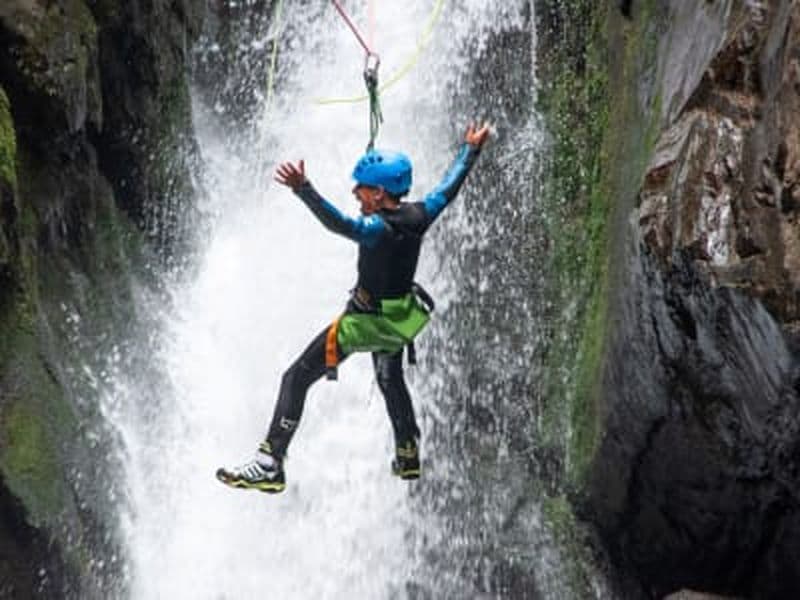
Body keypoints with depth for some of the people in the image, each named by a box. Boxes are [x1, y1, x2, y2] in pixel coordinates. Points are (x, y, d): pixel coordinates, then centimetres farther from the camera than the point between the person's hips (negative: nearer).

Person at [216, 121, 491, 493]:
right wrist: (471, 149, 24)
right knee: (390, 380, 33)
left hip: (363, 322, -8)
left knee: (296, 379, -4)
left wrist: (303, 190, -60)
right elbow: (448, 188, 9)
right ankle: (408, 456, 46)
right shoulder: (418, 217, -8)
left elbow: (340, 224, -49)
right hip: (401, 319, 8)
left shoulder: (378, 228, -28)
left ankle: (269, 465, -10)